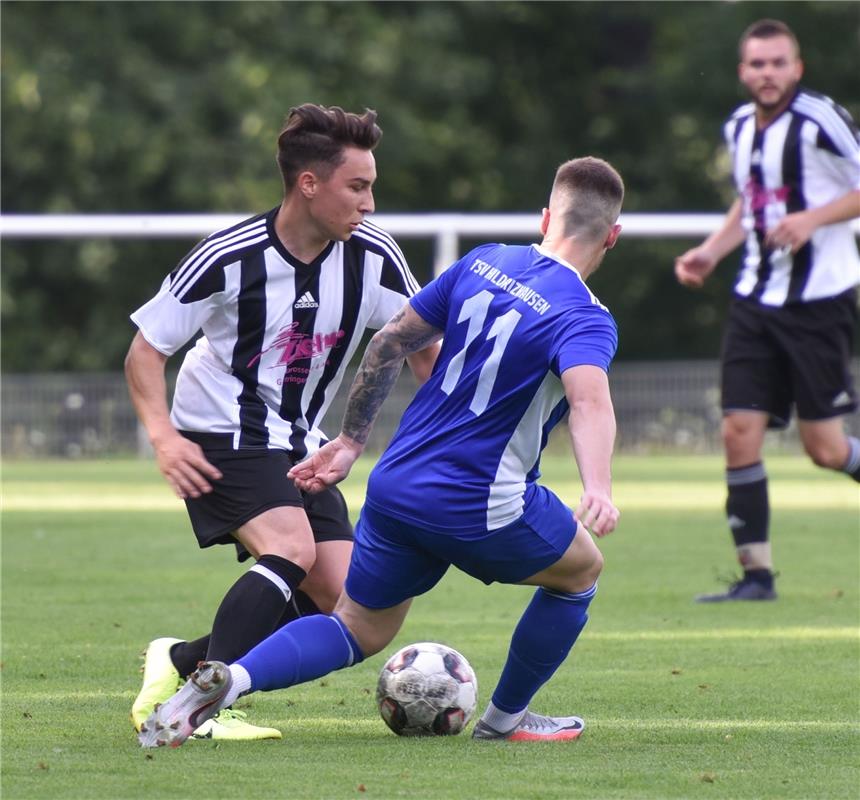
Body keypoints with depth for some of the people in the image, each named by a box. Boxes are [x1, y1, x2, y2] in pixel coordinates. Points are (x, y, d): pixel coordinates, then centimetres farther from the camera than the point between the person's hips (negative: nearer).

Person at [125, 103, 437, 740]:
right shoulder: (231, 257, -18)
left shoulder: (374, 257, -7)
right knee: (293, 549, -29)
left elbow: (423, 351, 5)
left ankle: (182, 663, 10)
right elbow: (146, 348, -11)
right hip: (220, 438, -6)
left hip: (300, 447, 6)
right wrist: (163, 436, -26)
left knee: (340, 601, -6)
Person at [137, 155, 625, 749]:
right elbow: (589, 399, -34)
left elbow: (390, 343, 13)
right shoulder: (584, 318, -13)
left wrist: (351, 441, 22)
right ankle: (507, 718, 29)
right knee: (581, 570, 22)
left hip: (395, 486, 6)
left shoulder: (484, 263, 7)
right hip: (479, 509, -6)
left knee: (359, 632, 17)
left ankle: (230, 677, -10)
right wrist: (598, 489, -50)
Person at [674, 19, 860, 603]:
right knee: (740, 432, -4)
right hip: (757, 301, 6)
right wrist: (711, 252, 12)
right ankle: (756, 574, 1)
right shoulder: (739, 127, 10)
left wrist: (813, 218, -21)